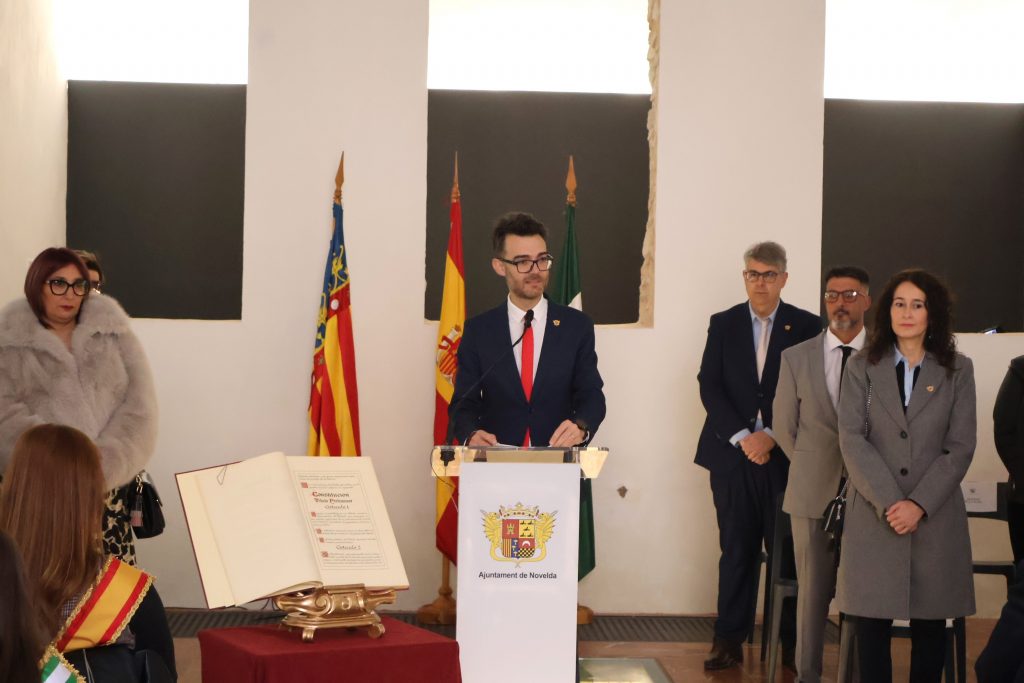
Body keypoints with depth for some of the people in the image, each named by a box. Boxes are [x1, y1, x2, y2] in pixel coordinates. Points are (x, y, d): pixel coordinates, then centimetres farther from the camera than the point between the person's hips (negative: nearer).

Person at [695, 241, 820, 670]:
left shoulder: (807, 326, 4)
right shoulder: (723, 325, 9)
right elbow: (709, 385, 2)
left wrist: (772, 436, -10)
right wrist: (741, 437, -9)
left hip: (786, 455, -1)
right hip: (732, 454, 1)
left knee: (788, 551, -1)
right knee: (736, 551, 4)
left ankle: (792, 642, 6)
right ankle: (729, 640, 8)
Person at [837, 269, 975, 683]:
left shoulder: (957, 370, 7)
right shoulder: (861, 367, 6)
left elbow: (960, 447, 1)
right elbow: (852, 439, -3)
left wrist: (920, 504, -11)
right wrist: (888, 502, -14)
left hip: (935, 517, 0)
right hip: (873, 516, 0)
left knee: (930, 623, 4)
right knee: (871, 621, -2)